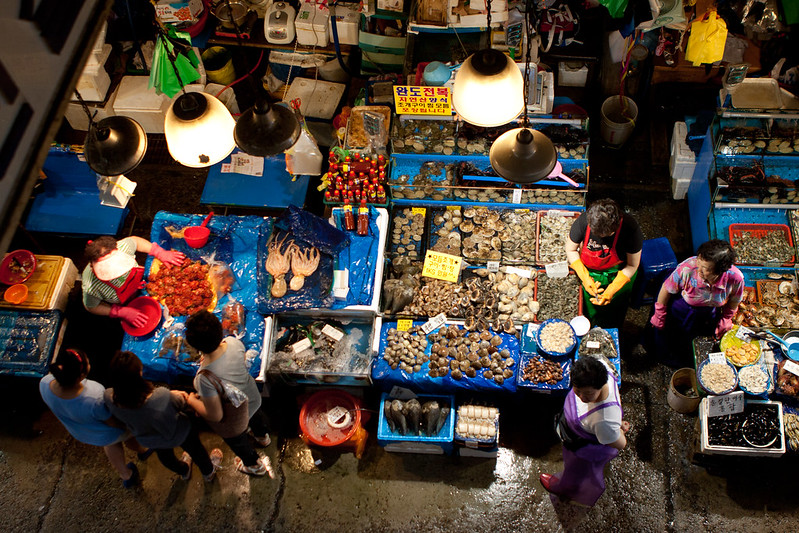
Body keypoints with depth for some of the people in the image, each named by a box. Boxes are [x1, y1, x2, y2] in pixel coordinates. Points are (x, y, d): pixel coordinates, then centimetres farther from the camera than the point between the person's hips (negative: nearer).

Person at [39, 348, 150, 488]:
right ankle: (142, 451, 67)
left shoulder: (45, 384, -34)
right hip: (107, 435, -5)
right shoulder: (95, 399, -48)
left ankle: (126, 476, 64)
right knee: (130, 434, 33)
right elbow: (114, 423, -25)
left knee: (112, 445, 38)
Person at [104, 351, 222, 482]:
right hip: (178, 434, -3)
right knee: (195, 449, 31)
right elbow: (180, 403, -23)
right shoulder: (162, 397, -47)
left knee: (164, 455, 37)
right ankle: (208, 472, 62)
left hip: (149, 440, 4)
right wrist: (175, 395, 1)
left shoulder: (110, 398, -34)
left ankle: (183, 471, 68)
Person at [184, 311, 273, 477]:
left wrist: (192, 401, -18)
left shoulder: (205, 377, -46)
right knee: (256, 416, 41)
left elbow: (215, 416, -34)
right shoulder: (233, 343, -29)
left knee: (238, 442, 31)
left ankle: (254, 465, 62)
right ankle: (262, 436, 76)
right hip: (253, 398, 5)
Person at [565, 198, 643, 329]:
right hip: (587, 270, 1)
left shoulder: (630, 229, -32)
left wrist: (611, 291, -26)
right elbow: (570, 250, -11)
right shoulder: (583, 221, -29)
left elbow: (632, 265, -18)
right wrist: (585, 278, -21)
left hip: (617, 273, -1)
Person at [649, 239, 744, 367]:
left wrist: (724, 323, 8)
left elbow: (732, 304, -7)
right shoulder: (687, 269, -40)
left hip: (709, 317, 2)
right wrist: (659, 317, -5)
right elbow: (667, 290, -18)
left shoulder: (736, 279, -32)